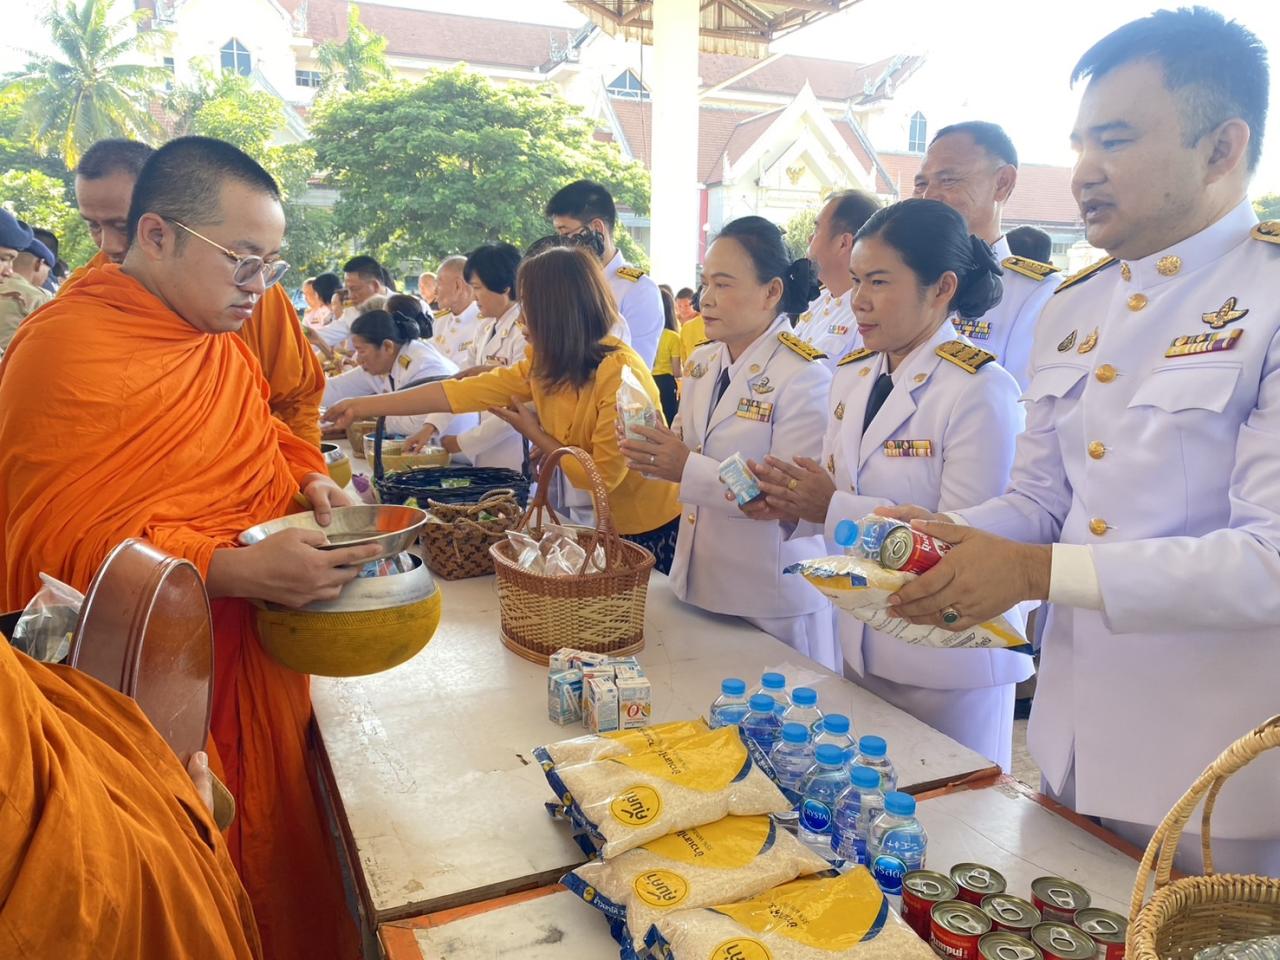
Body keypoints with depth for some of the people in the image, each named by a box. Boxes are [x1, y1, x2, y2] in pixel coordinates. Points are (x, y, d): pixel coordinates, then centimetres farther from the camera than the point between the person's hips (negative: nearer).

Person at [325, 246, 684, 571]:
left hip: (651, 530, -6)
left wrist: (536, 435, -13)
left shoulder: (620, 372, -26)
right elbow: (461, 392, -6)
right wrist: (362, 407, -6)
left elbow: (604, 475, -24)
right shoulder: (543, 365, -4)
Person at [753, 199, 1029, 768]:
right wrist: (792, 500, -11)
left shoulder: (980, 390, -18)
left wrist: (834, 508, -26)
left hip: (947, 664, -7)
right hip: (862, 647, 7)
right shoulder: (851, 375, 5)